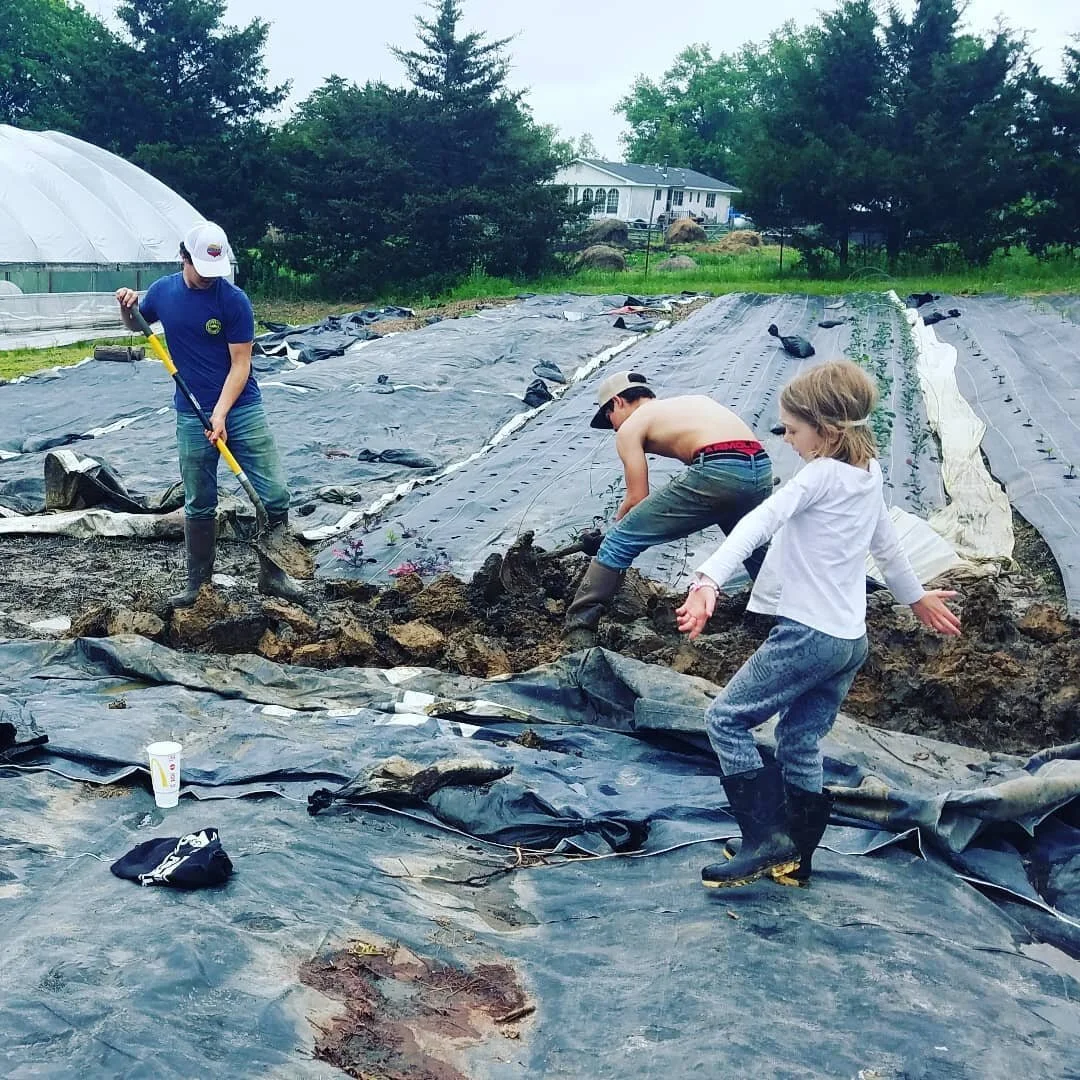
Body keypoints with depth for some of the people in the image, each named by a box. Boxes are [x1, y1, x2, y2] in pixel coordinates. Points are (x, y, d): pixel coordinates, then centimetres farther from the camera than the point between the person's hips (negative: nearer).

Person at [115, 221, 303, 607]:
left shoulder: (234, 300, -11)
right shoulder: (163, 291, 1)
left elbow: (240, 365, -11)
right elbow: (136, 325, 22)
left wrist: (220, 414, -20)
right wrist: (127, 308, -1)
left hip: (242, 409, -2)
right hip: (192, 416, 2)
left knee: (275, 494, -5)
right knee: (198, 505, 8)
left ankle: (273, 574, 10)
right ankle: (198, 583, 21)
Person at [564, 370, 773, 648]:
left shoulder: (630, 427, 16)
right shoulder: (695, 400, 34)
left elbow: (638, 498, 11)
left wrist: (614, 526, 31)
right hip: (761, 469, 7)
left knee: (619, 541, 5)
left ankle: (578, 628, 4)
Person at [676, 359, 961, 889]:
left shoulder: (822, 474, -16)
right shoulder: (870, 473, 9)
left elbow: (761, 521, -31)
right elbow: (886, 544, 23)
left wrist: (710, 579, -44)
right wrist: (915, 596, 39)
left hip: (808, 633, -9)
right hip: (851, 640, 9)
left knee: (726, 717, -1)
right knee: (801, 744, 17)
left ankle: (767, 841, -3)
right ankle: (794, 860, 24)